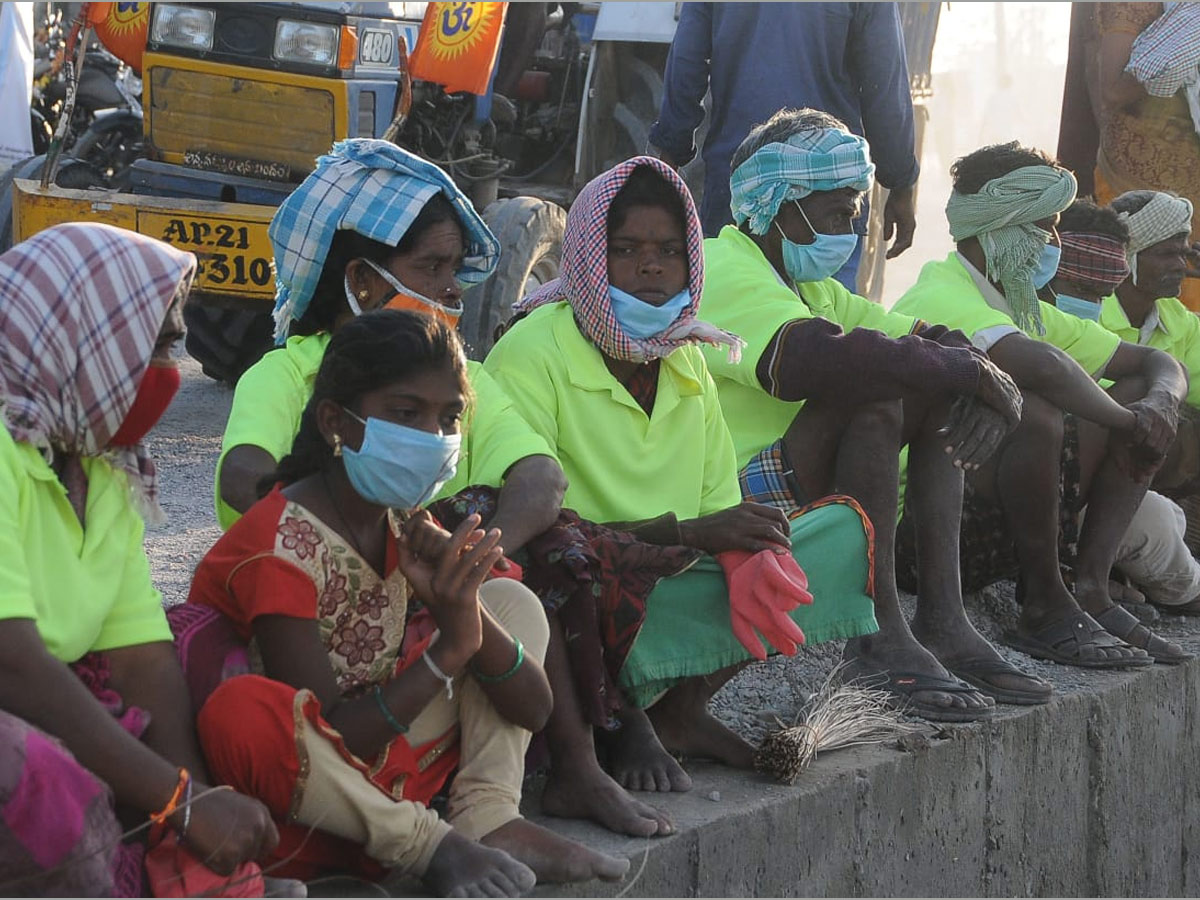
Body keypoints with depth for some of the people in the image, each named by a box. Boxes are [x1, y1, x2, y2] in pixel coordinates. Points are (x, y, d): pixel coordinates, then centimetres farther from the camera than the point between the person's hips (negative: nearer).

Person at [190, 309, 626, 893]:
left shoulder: (411, 532, 3)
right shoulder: (284, 544, -19)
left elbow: (533, 708, -2)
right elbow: (332, 739, -24)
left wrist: (467, 615, -21)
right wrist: (448, 651, -29)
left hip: (375, 762, 7)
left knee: (509, 602, 7)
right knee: (242, 711, -41)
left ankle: (489, 819, -12)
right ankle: (427, 841, -20)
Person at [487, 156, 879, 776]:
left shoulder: (686, 362, 10)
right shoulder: (533, 354, -12)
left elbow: (720, 510, 9)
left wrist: (750, 557, -16)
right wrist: (684, 533, -23)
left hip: (670, 590, 7)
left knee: (845, 528, -5)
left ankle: (680, 709, -9)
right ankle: (622, 720, -10)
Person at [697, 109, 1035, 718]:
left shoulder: (813, 289, 21)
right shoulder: (725, 273, -11)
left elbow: (936, 339, 15)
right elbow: (819, 359, -31)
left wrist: (982, 386, -10)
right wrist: (975, 373, -22)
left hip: (804, 495, 10)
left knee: (936, 383, 2)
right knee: (872, 392, -28)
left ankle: (942, 617, -11)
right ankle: (881, 635, -29)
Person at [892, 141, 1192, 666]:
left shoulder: (1025, 308, 15)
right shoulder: (942, 298, -14)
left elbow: (1157, 364, 16)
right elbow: (1044, 366, -35)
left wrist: (1158, 402, -8)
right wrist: (1126, 422, -19)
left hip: (997, 522, 9)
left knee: (1144, 396, 4)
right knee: (1035, 413, -34)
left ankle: (1089, 588, -8)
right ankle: (1045, 606, -18)